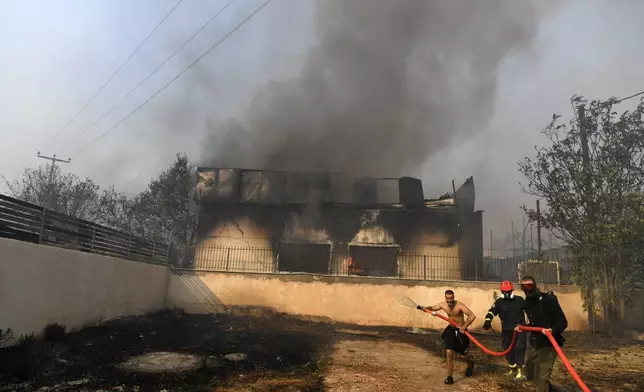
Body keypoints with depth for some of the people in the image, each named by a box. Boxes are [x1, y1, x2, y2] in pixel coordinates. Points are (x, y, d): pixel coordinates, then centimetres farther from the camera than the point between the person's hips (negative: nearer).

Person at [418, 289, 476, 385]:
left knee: (463, 355, 11)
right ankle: (450, 376, 3)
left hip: (460, 331, -3)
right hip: (451, 329, 4)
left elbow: (472, 316, -31)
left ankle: (470, 365, 47)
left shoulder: (459, 305, -25)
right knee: (449, 352, -9)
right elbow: (432, 308, 6)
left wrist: (464, 327, -30)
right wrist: (425, 308, -17)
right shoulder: (443, 305, -9)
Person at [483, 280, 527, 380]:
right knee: (507, 350, 11)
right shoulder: (499, 302, -1)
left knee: (519, 348, -13)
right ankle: (513, 368, 28)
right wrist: (487, 321, -28)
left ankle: (520, 370, -8)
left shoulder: (520, 300, -2)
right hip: (506, 330, 3)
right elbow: (492, 311, -12)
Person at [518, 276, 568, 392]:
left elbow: (563, 322, -20)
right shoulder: (528, 302, 7)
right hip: (534, 343, 8)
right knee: (530, 374, 18)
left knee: (540, 377, -9)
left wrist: (552, 330, -37)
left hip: (548, 343, -8)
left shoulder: (548, 299, -17)